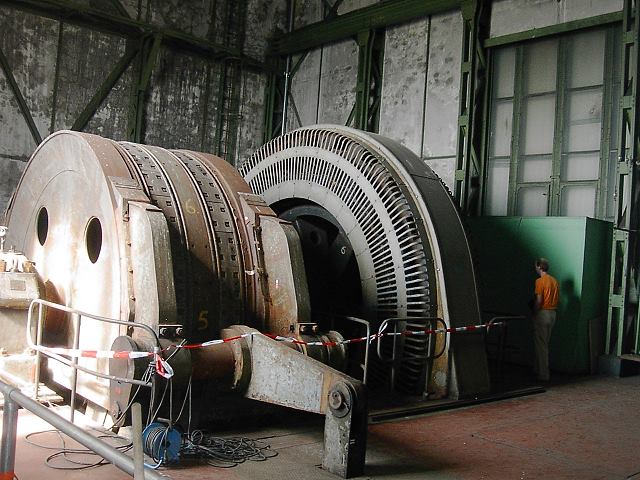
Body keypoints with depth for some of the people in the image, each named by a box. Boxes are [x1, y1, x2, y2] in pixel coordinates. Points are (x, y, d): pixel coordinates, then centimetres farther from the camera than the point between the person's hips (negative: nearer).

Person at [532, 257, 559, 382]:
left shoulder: (540, 281, -14)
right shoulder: (554, 280, 10)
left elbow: (538, 301, -18)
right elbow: (557, 298, 12)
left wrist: (534, 313, -6)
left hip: (542, 313, -8)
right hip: (552, 313, 8)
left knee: (540, 345, -2)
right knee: (544, 343, 16)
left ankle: (543, 375, -1)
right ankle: (538, 369, 24)